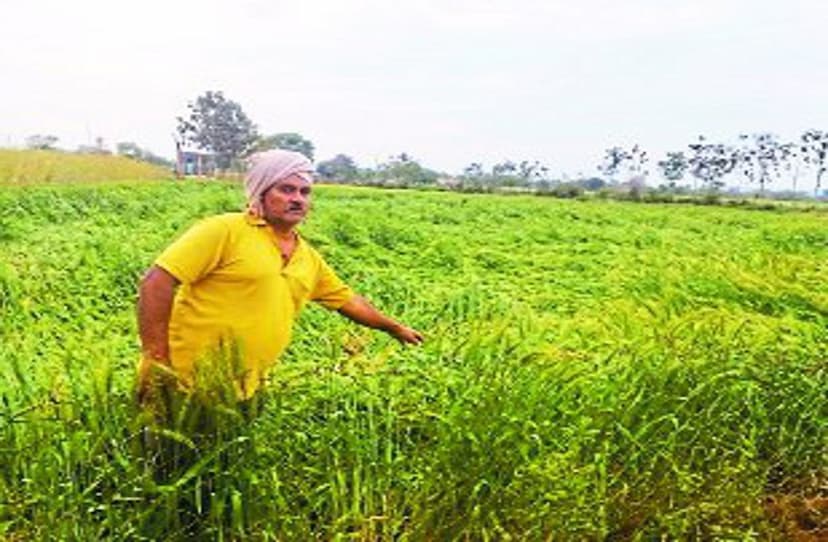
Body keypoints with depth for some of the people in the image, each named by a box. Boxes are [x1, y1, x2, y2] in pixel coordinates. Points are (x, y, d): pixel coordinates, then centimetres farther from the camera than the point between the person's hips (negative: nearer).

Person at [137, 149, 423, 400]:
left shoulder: (309, 258, 11)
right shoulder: (225, 231, -10)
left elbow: (348, 300, 25)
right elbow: (156, 283, -15)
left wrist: (394, 328, 32)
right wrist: (155, 360, -19)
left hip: (243, 391, 6)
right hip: (187, 383, -6)